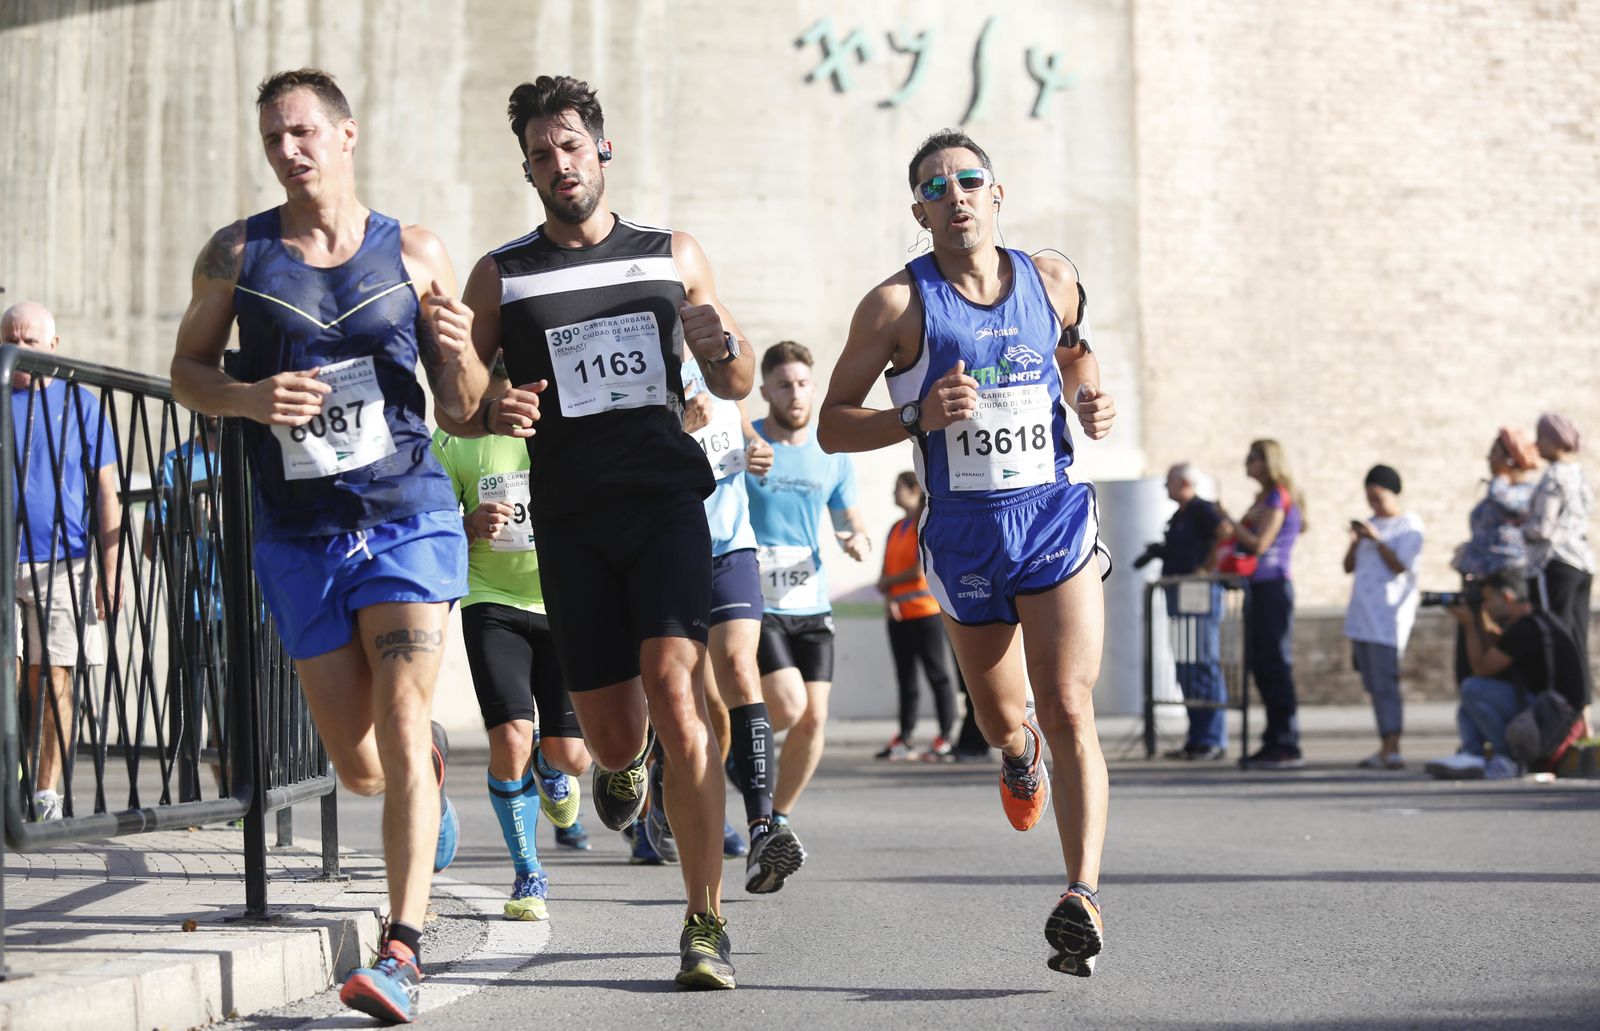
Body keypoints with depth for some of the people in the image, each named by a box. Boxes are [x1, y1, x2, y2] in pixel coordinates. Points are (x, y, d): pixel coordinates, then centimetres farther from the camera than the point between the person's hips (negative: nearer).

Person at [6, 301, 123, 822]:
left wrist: (111, 571, 1)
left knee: (52, 682, 0)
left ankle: (47, 794, 7)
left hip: (61, 564, 0)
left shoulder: (80, 403, 8)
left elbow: (106, 493, 8)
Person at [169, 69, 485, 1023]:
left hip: (408, 517, -2)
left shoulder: (414, 255, 1)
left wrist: (460, 352, -17)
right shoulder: (237, 254, 1)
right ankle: (433, 762, 45)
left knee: (399, 726, -18)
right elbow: (187, 370, 9)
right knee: (360, 765, 8)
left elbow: (463, 409, 6)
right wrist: (245, 397, -13)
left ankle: (403, 952, -20)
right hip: (300, 539, 2)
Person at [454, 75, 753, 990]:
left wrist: (722, 342, -8)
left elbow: (736, 384, 16)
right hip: (570, 516, 1)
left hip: (667, 497, -1)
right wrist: (492, 411, -12)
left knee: (673, 685, -20)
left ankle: (707, 923, -16)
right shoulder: (500, 277, 9)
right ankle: (625, 763, 45)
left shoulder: (674, 255, 11)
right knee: (610, 729, 3)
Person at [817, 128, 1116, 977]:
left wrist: (1090, 398, 3)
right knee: (1004, 722, 16)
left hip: (1057, 520, 0)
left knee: (1070, 712, -14)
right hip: (964, 534, 0)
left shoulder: (1051, 280, 3)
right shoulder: (899, 303, -7)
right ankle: (1019, 750, 54)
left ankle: (1082, 899, -18)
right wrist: (919, 418, -21)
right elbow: (833, 425, -4)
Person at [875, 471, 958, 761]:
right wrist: (888, 598, -6)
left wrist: (888, 583, -2)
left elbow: (921, 570, -13)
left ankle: (947, 737, -3)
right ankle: (904, 739, 10)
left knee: (936, 672, -5)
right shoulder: (896, 529, 17)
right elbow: (886, 575, 13)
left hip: (926, 610, -7)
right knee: (905, 677, 8)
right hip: (899, 614, 7)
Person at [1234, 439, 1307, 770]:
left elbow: (1259, 543, -16)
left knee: (1276, 665, -8)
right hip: (1260, 587, 10)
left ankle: (1287, 746, -7)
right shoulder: (1264, 497, 18)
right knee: (1263, 666, 10)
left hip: (1272, 587, -10)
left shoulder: (1278, 497, -10)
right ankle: (1275, 741, 15)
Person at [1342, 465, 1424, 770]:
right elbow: (1349, 566, 16)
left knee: (1384, 679, -15)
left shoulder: (1409, 525, -1)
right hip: (1362, 613, 7)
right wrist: (1355, 541, -1)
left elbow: (1401, 566, -11)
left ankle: (1392, 749, -18)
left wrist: (1376, 539, -16)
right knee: (1373, 683, 7)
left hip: (1388, 615, -7)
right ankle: (1385, 748, 10)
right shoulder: (1371, 524, 20)